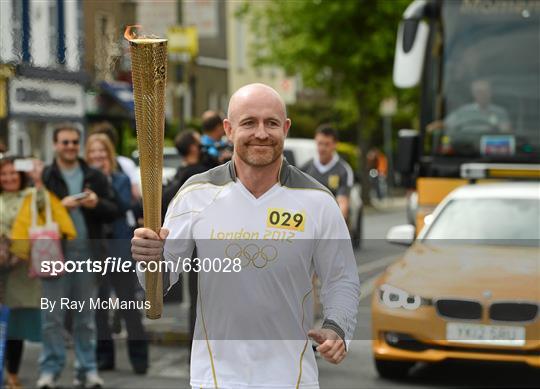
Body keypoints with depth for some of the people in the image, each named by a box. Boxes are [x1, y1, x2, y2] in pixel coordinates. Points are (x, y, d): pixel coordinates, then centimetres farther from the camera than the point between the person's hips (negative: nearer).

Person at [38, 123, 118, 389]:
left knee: (86, 317, 10)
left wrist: (97, 204, -12)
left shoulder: (95, 177, 9)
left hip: (88, 254, 2)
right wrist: (60, 205, -16)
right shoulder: (44, 178, 2)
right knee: (52, 317, -1)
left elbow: (114, 212, 7)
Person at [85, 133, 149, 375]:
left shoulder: (121, 180, 5)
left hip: (119, 248, -1)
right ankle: (104, 356, 15)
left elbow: (125, 205, -11)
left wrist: (107, 181, -15)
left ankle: (139, 356, 6)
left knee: (128, 303, 0)